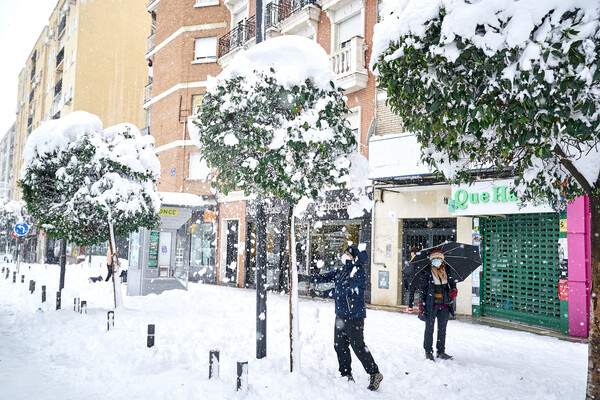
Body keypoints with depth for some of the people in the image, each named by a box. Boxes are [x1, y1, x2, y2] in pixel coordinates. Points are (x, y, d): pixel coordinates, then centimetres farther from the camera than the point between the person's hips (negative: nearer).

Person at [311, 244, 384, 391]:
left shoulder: (358, 271, -15)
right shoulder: (342, 270, 10)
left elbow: (344, 289, -23)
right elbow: (327, 277, 5)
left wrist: (325, 293, -21)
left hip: (354, 316, -8)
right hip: (341, 314, 8)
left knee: (358, 346, -5)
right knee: (339, 345, 13)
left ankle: (374, 373, 10)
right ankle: (346, 375, 26)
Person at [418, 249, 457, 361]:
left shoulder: (447, 271, 8)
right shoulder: (426, 272, -3)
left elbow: (453, 284, 17)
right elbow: (422, 288, -3)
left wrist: (454, 291, -6)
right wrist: (421, 303, -9)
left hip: (444, 304, 4)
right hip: (432, 303, -4)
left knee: (442, 329, 12)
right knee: (429, 328, 4)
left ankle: (441, 352, 23)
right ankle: (428, 352, 15)